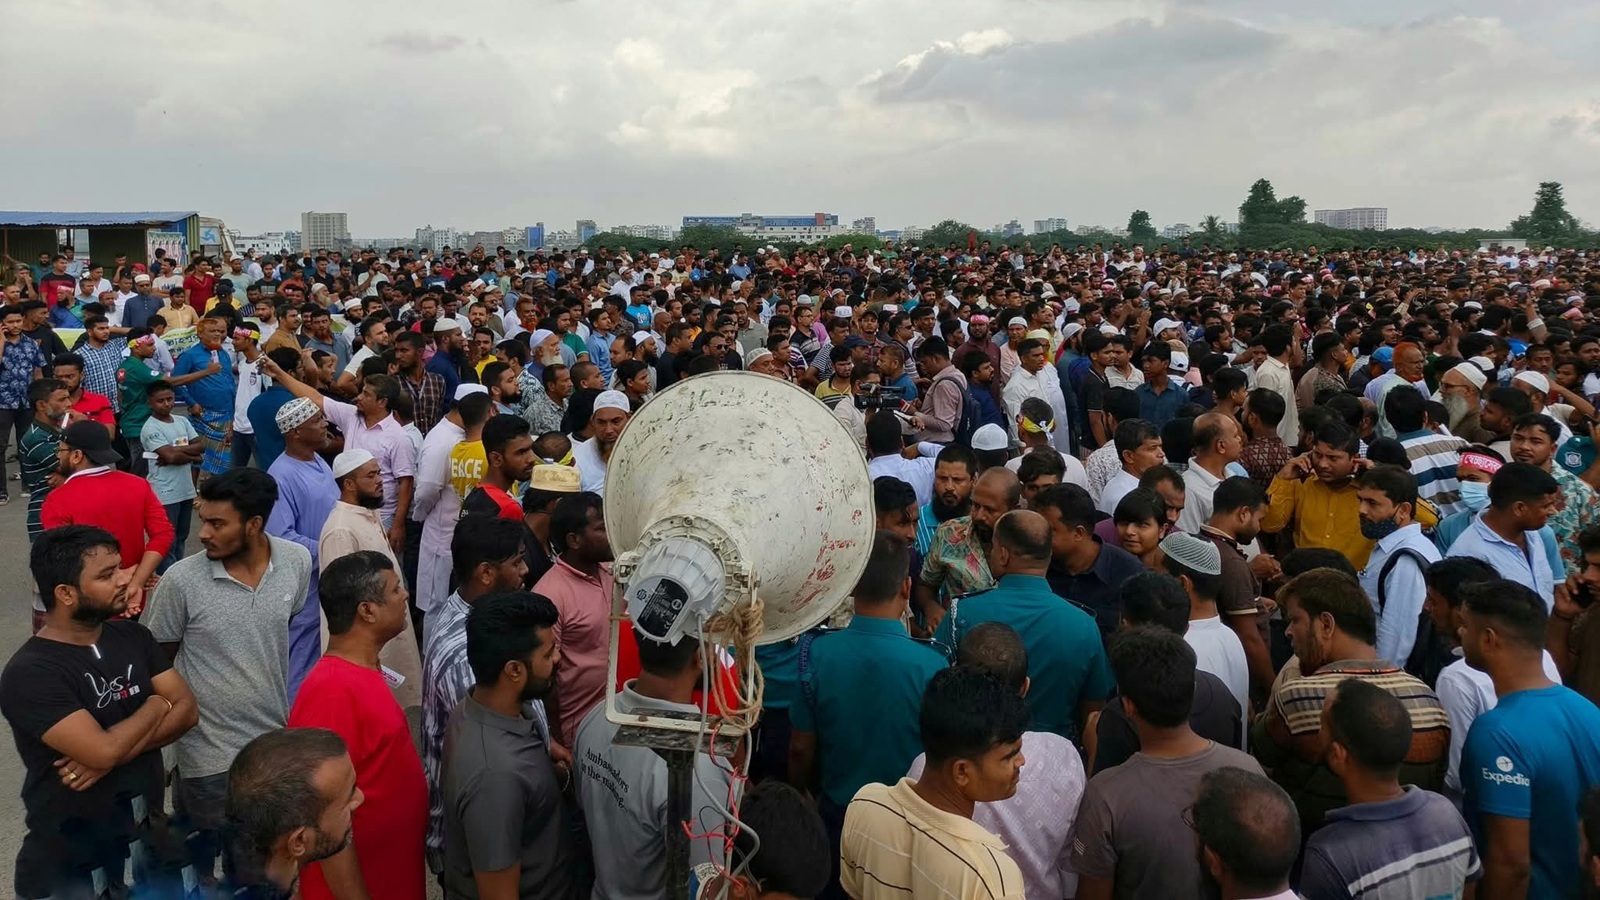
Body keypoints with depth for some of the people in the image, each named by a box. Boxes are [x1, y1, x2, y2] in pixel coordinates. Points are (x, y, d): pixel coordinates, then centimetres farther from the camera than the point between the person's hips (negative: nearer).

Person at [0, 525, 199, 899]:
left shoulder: (132, 635, 2)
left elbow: (186, 709, -3)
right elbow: (105, 751, -27)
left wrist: (119, 749, -19)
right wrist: (156, 705, -9)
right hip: (70, 863, -5)